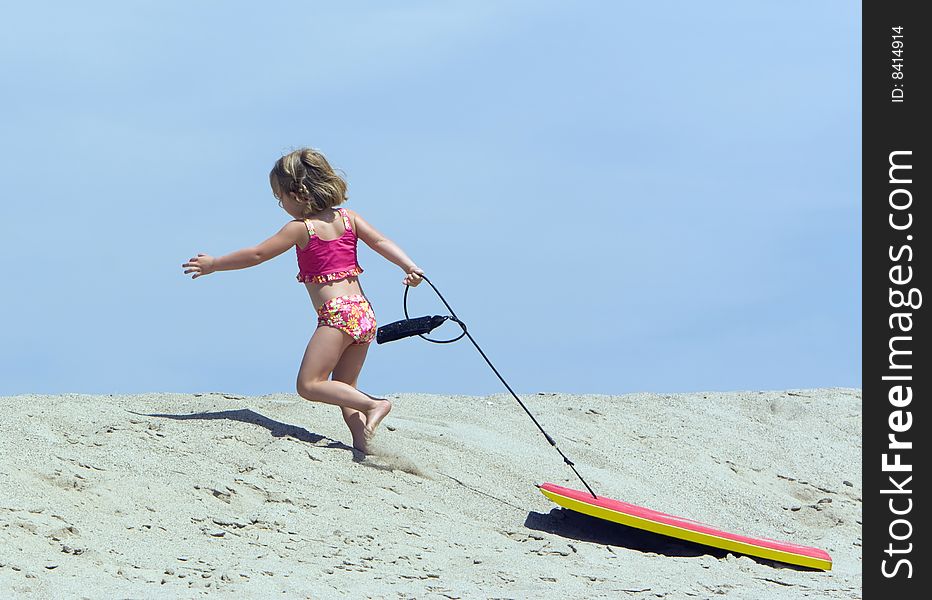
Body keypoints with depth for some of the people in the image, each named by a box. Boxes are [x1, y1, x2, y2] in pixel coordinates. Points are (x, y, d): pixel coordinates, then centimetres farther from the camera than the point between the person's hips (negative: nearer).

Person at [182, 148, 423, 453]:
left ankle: (373, 405, -19)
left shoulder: (300, 228, -3)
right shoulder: (348, 217, 14)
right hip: (364, 312, 8)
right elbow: (381, 241, 3)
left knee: (309, 384, -7)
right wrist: (409, 266, -8)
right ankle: (362, 444, 2)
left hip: (337, 314, -8)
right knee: (344, 387, 14)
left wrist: (213, 264, 11)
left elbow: (256, 255, 1)